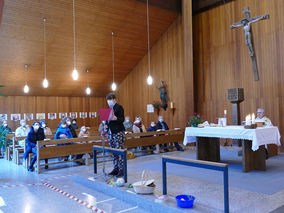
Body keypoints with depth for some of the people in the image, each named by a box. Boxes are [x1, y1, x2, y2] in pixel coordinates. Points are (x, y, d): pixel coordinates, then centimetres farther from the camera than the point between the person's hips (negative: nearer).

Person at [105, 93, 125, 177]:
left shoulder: (119, 107, -4)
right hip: (110, 131, 7)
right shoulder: (108, 108, 17)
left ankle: (121, 169, -2)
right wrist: (106, 125, 3)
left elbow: (122, 119, -11)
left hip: (118, 131, -7)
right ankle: (115, 168, 16)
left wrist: (116, 118, -29)